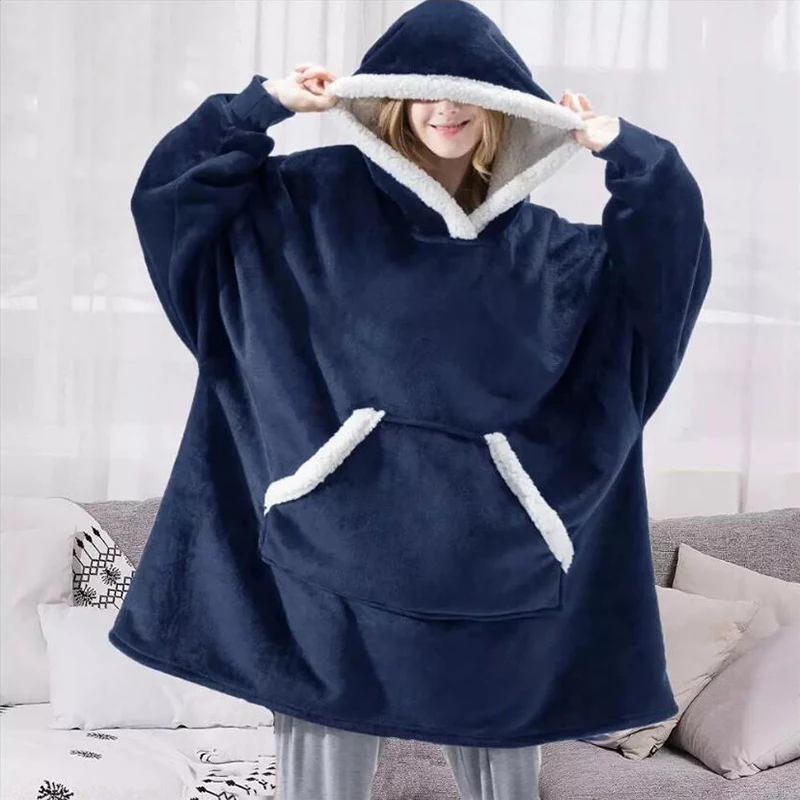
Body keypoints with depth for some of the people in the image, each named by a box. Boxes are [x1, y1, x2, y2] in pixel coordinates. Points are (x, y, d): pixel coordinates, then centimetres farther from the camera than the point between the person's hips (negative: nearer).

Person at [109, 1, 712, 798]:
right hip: (340, 537, -2)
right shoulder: (319, 201, 5)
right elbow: (177, 191, 5)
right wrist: (263, 105, -5)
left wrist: (624, 150, -2)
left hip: (492, 546, 2)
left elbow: (670, 260, 8)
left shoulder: (541, 245, 11)